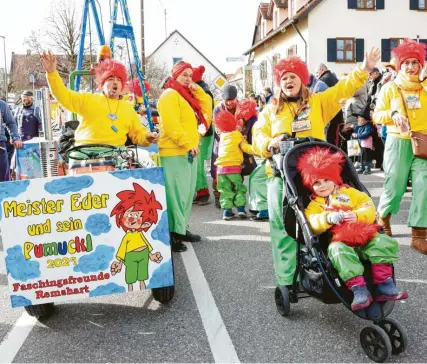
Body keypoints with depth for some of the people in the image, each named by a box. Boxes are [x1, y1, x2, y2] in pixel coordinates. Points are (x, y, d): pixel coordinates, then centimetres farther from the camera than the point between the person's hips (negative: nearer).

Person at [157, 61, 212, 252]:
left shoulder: (187, 95, 21)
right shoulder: (169, 95, -8)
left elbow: (207, 109, 14)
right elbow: (171, 125, -19)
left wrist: (197, 90, 5)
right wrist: (188, 144, -20)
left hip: (189, 152, 10)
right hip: (175, 153, -10)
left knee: (187, 192, 13)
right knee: (177, 193, -11)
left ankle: (181, 228, 22)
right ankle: (172, 234, -7)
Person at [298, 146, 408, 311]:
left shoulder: (349, 192, 20)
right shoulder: (315, 204, 16)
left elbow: (369, 208, 7)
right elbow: (312, 224, -4)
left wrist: (357, 215, -14)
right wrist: (327, 218, -23)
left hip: (364, 236, 3)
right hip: (339, 241, -2)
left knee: (384, 243, -22)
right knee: (339, 252, -37)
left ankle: (384, 286, -20)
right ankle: (359, 290, -40)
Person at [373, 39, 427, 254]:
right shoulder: (390, 88, 5)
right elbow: (377, 116, 2)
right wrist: (393, 114, -15)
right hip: (398, 142, -2)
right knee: (395, 185, 0)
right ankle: (383, 217, 29)